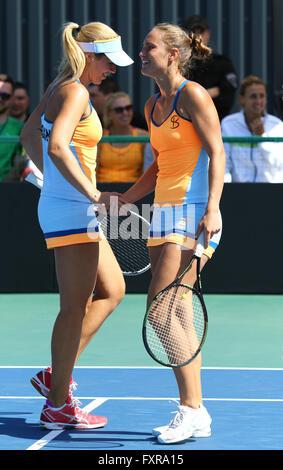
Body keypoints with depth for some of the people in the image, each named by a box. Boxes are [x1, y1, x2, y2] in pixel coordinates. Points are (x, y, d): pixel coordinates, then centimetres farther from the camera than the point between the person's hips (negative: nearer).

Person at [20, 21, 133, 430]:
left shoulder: (60, 88, 14)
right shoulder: (75, 92, -14)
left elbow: (29, 136, 26)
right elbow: (56, 147, -28)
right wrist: (93, 195, -29)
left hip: (63, 204, 10)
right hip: (71, 210, -10)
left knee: (112, 290, 16)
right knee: (76, 306, -5)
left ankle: (55, 375, 16)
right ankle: (58, 405, 1)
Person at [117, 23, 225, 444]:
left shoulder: (193, 94, -8)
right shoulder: (153, 106, 16)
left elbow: (216, 153, -13)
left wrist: (212, 210, -22)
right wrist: (124, 200, 16)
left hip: (194, 211, -9)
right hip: (164, 213, 9)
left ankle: (190, 409, -14)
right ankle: (195, 414, 7)